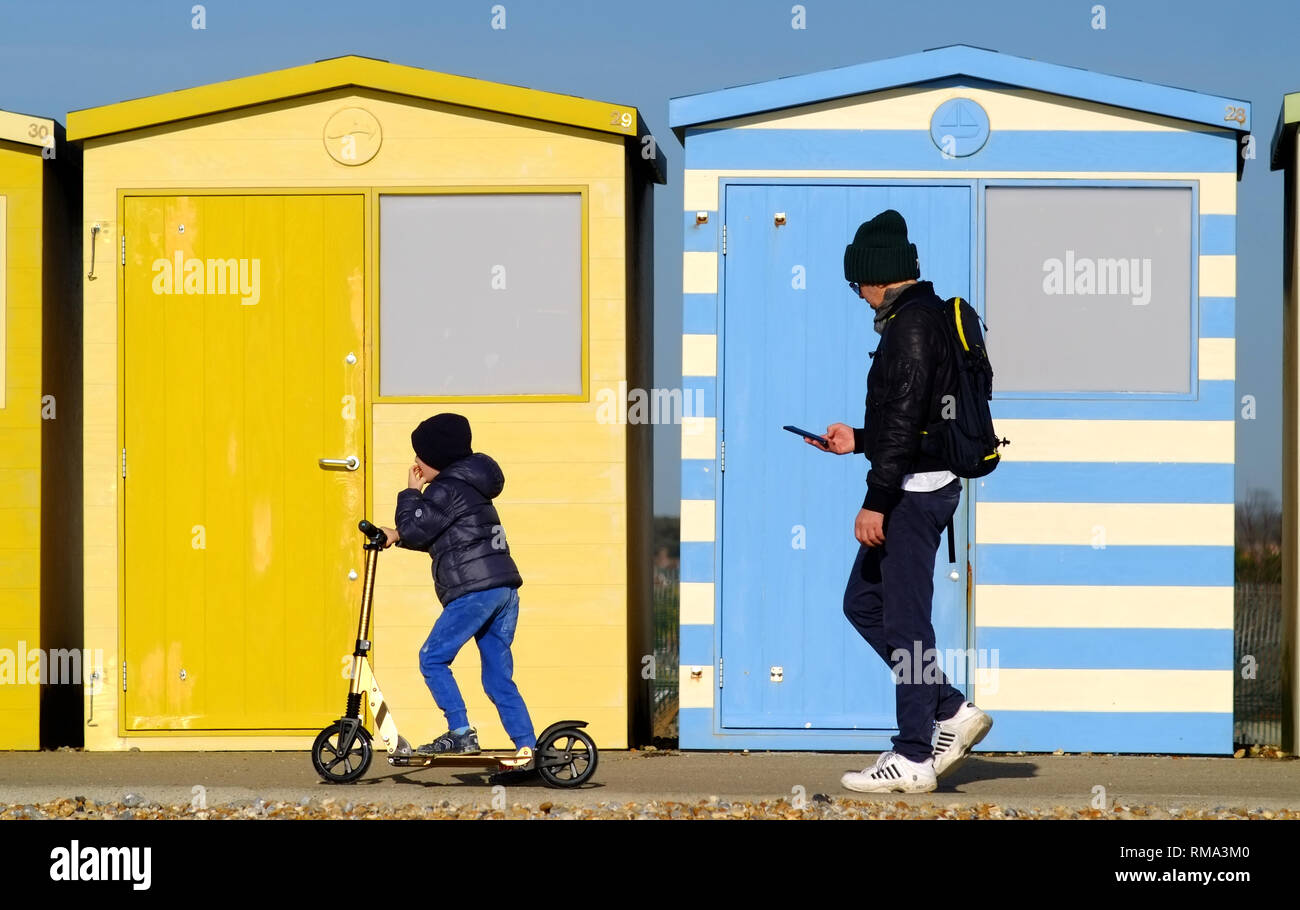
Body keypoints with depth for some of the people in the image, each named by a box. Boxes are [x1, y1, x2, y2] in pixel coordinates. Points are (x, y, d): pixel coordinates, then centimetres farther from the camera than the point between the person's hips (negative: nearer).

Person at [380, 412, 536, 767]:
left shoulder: (446, 489, -7)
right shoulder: (468, 486, 24)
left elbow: (414, 529, -9)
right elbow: (434, 537, 31)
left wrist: (411, 492, 6)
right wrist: (396, 535, 21)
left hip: (475, 589, -10)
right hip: (505, 588, 10)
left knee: (433, 659, -3)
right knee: (499, 677, 10)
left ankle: (461, 734, -8)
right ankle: (526, 746, 3)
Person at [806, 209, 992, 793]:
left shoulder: (912, 324, -15)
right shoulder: (924, 317, 17)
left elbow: (905, 419, -22)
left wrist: (876, 501, -22)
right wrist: (858, 441, 28)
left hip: (914, 490, -11)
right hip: (920, 487, 11)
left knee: (904, 621, -6)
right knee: (863, 603, 15)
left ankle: (914, 759, -1)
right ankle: (951, 710, 15)